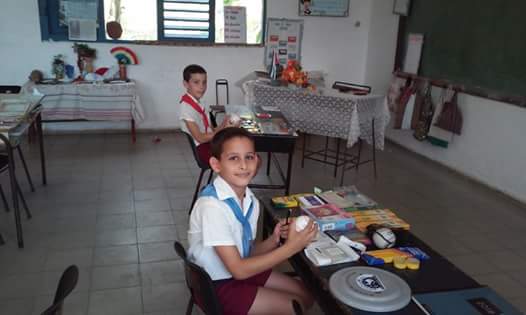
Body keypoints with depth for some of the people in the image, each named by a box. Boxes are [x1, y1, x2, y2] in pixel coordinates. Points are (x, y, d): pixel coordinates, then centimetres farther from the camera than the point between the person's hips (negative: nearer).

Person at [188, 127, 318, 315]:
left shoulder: (250, 200, -7)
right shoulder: (213, 206, -30)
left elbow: (247, 252, 4)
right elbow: (238, 270, -28)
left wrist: (274, 240, -15)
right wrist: (291, 247, -27)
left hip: (241, 269, 7)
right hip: (217, 286, -7)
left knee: (306, 295, 13)